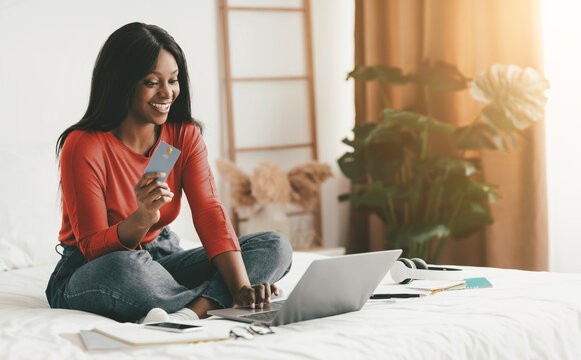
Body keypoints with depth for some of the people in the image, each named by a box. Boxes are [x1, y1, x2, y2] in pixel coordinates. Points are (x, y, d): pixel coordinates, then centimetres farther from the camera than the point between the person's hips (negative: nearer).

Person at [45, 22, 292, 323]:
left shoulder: (186, 135, -3)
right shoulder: (83, 146, -19)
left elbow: (209, 212, -14)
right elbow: (93, 248, -19)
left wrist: (242, 287, -30)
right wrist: (142, 219, -40)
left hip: (159, 259, 6)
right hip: (89, 274, -5)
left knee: (275, 247, -11)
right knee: (124, 268, -43)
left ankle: (189, 311, -34)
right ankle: (211, 303, -18)